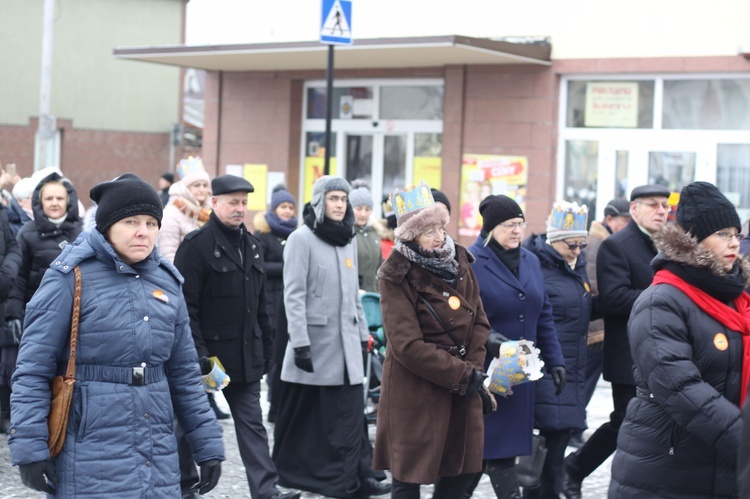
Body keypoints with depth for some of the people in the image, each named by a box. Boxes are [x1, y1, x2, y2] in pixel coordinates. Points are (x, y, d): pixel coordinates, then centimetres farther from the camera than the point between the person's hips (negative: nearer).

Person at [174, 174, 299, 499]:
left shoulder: (251, 245, 13)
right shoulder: (196, 244, -10)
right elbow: (185, 304, -15)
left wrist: (266, 346, 15)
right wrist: (196, 352, -20)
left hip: (246, 355, 6)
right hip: (209, 353, -6)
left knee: (252, 424, 3)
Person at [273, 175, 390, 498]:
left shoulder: (348, 240, 14)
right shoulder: (302, 238, -7)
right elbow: (294, 294, -11)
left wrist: (363, 332, 14)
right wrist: (300, 343, -17)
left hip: (345, 341, 6)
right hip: (315, 339, -6)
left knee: (351, 412, 1)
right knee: (304, 413, 3)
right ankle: (292, 471, 15)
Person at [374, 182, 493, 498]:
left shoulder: (458, 261, 6)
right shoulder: (396, 277, -12)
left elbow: (479, 320, 8)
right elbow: (408, 345, -18)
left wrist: (475, 368, -7)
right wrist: (463, 374, -16)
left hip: (463, 388, 6)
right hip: (414, 391, -6)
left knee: (462, 469, 11)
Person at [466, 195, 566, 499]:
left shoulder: (531, 261, 12)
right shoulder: (471, 263, -10)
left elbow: (543, 316, 15)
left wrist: (555, 360, 10)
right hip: (484, 374, -6)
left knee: (503, 449, 9)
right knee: (497, 449, -2)